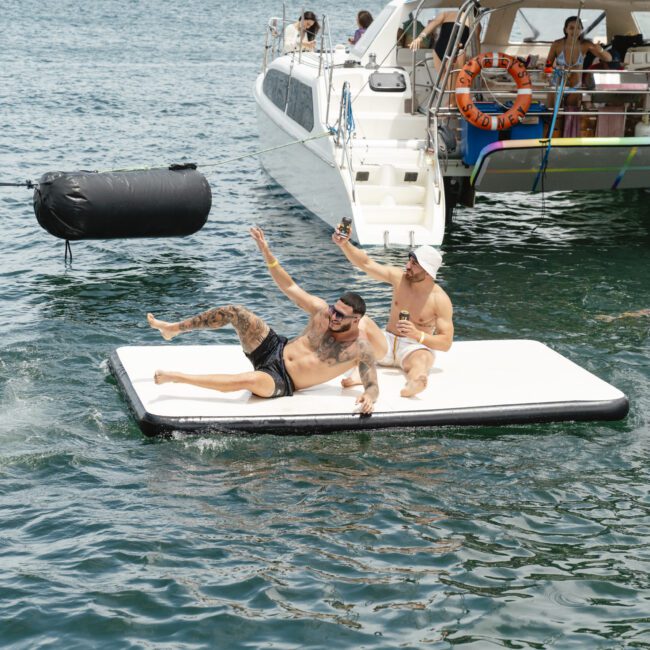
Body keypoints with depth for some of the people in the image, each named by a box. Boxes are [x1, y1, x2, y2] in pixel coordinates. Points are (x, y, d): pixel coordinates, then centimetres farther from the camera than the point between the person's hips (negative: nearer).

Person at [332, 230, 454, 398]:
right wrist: (344, 244, -22)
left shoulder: (440, 300, -12)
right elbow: (366, 264, -7)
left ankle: (413, 383, -78)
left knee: (422, 359, -41)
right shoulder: (399, 277, -1)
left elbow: (446, 343, -13)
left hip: (416, 348, -4)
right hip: (387, 343, 4)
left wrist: (418, 335, -27)